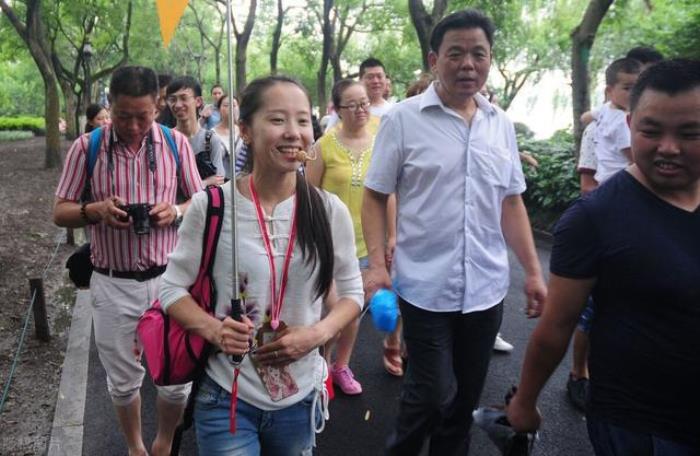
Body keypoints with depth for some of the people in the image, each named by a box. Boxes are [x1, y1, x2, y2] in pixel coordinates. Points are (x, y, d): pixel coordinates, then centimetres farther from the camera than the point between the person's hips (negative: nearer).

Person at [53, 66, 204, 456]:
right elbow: (60, 212, 1)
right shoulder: (87, 146, -3)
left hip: (168, 278, 0)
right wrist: (95, 210, -19)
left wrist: (175, 211, -17)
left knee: (177, 379, 8)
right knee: (123, 381, 16)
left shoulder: (176, 143, -2)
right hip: (112, 285, 0)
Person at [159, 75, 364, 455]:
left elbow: (352, 292, 2)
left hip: (300, 397, 3)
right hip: (226, 398, -2)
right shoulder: (210, 206, -12)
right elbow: (172, 288, -4)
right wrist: (213, 329, -22)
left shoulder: (330, 210, -7)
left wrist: (317, 333, -16)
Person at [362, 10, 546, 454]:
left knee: (466, 397, 16)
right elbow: (375, 197, -3)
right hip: (425, 288, -4)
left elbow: (511, 202, 11)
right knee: (433, 394, 4)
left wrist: (534, 271, 8)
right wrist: (377, 263, -13)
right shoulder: (402, 119, -6)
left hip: (487, 289, 4)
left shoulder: (501, 124, 6)